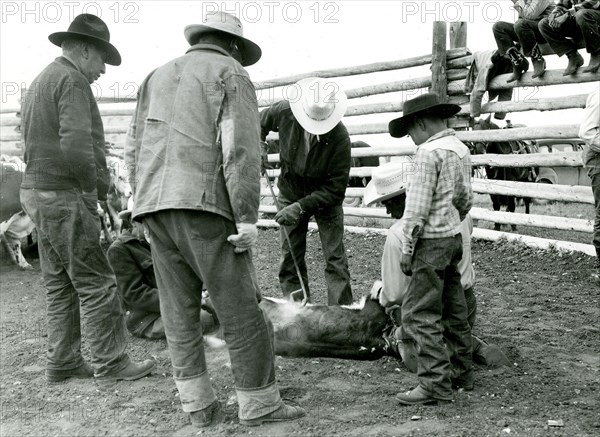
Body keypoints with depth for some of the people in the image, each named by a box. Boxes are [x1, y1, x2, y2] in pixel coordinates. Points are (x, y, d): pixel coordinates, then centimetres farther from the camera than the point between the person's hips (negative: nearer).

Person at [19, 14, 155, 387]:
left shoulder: (42, 80, 19)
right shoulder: (72, 81, -13)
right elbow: (76, 145, -26)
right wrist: (95, 186, -10)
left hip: (38, 192, 10)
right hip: (65, 196, -10)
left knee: (60, 284, 14)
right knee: (96, 282, -4)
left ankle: (62, 363, 20)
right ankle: (110, 365, 2)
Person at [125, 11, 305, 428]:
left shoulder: (158, 76, 23)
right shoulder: (231, 75, 4)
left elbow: (134, 151, 18)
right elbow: (241, 148, -10)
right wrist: (248, 218, -13)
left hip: (153, 207, 7)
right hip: (204, 205, -6)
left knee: (180, 309, 10)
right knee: (240, 307, 1)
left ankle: (198, 404, 14)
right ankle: (260, 403, 7)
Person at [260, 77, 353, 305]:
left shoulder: (340, 138, -31)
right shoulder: (284, 111, -21)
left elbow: (336, 189, -25)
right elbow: (261, 122, 6)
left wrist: (301, 206, -31)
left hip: (325, 198, -3)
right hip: (290, 192, 3)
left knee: (335, 257, -5)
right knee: (290, 257, 5)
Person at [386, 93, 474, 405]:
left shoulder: (429, 152, -15)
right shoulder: (461, 149, 12)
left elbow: (417, 207, -18)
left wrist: (407, 248, -13)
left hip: (432, 240, -10)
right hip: (454, 238, 10)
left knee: (420, 314, -7)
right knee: (453, 309, 16)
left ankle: (435, 384, -7)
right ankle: (461, 371, 26)